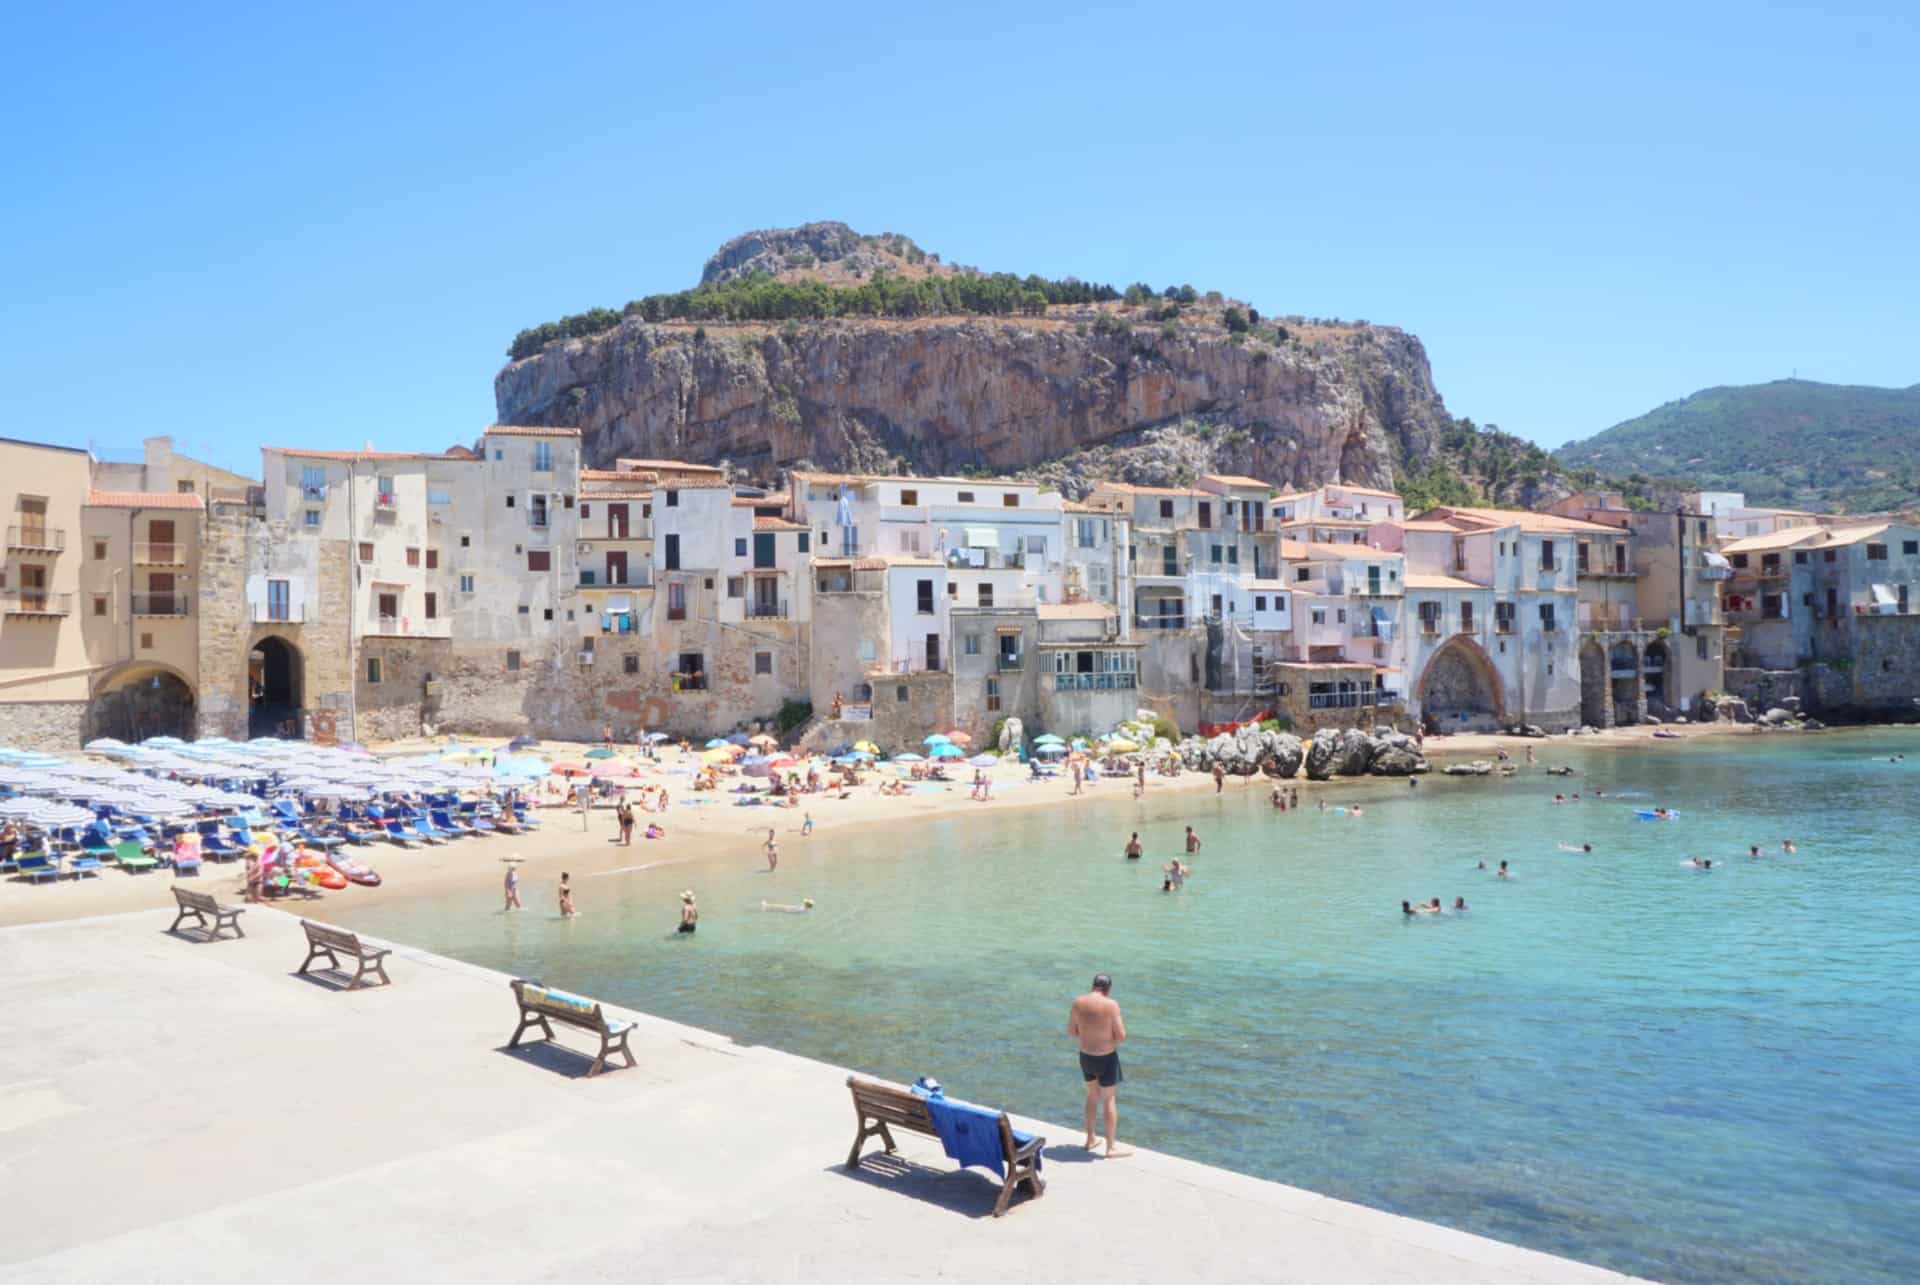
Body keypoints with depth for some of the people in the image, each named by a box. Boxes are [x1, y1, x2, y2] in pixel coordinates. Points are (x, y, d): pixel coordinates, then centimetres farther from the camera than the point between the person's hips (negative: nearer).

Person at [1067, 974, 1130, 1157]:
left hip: (1085, 1057, 4)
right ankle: (1111, 1147, 15)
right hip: (1107, 1058, -4)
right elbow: (1121, 1037, -17)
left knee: (1092, 1096, 24)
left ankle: (1090, 1139, 34)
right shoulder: (1111, 1005, -20)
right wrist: (1117, 1031, 4)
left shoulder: (1078, 1003, -7)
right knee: (1110, 1100, 10)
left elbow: (1071, 1032, 3)